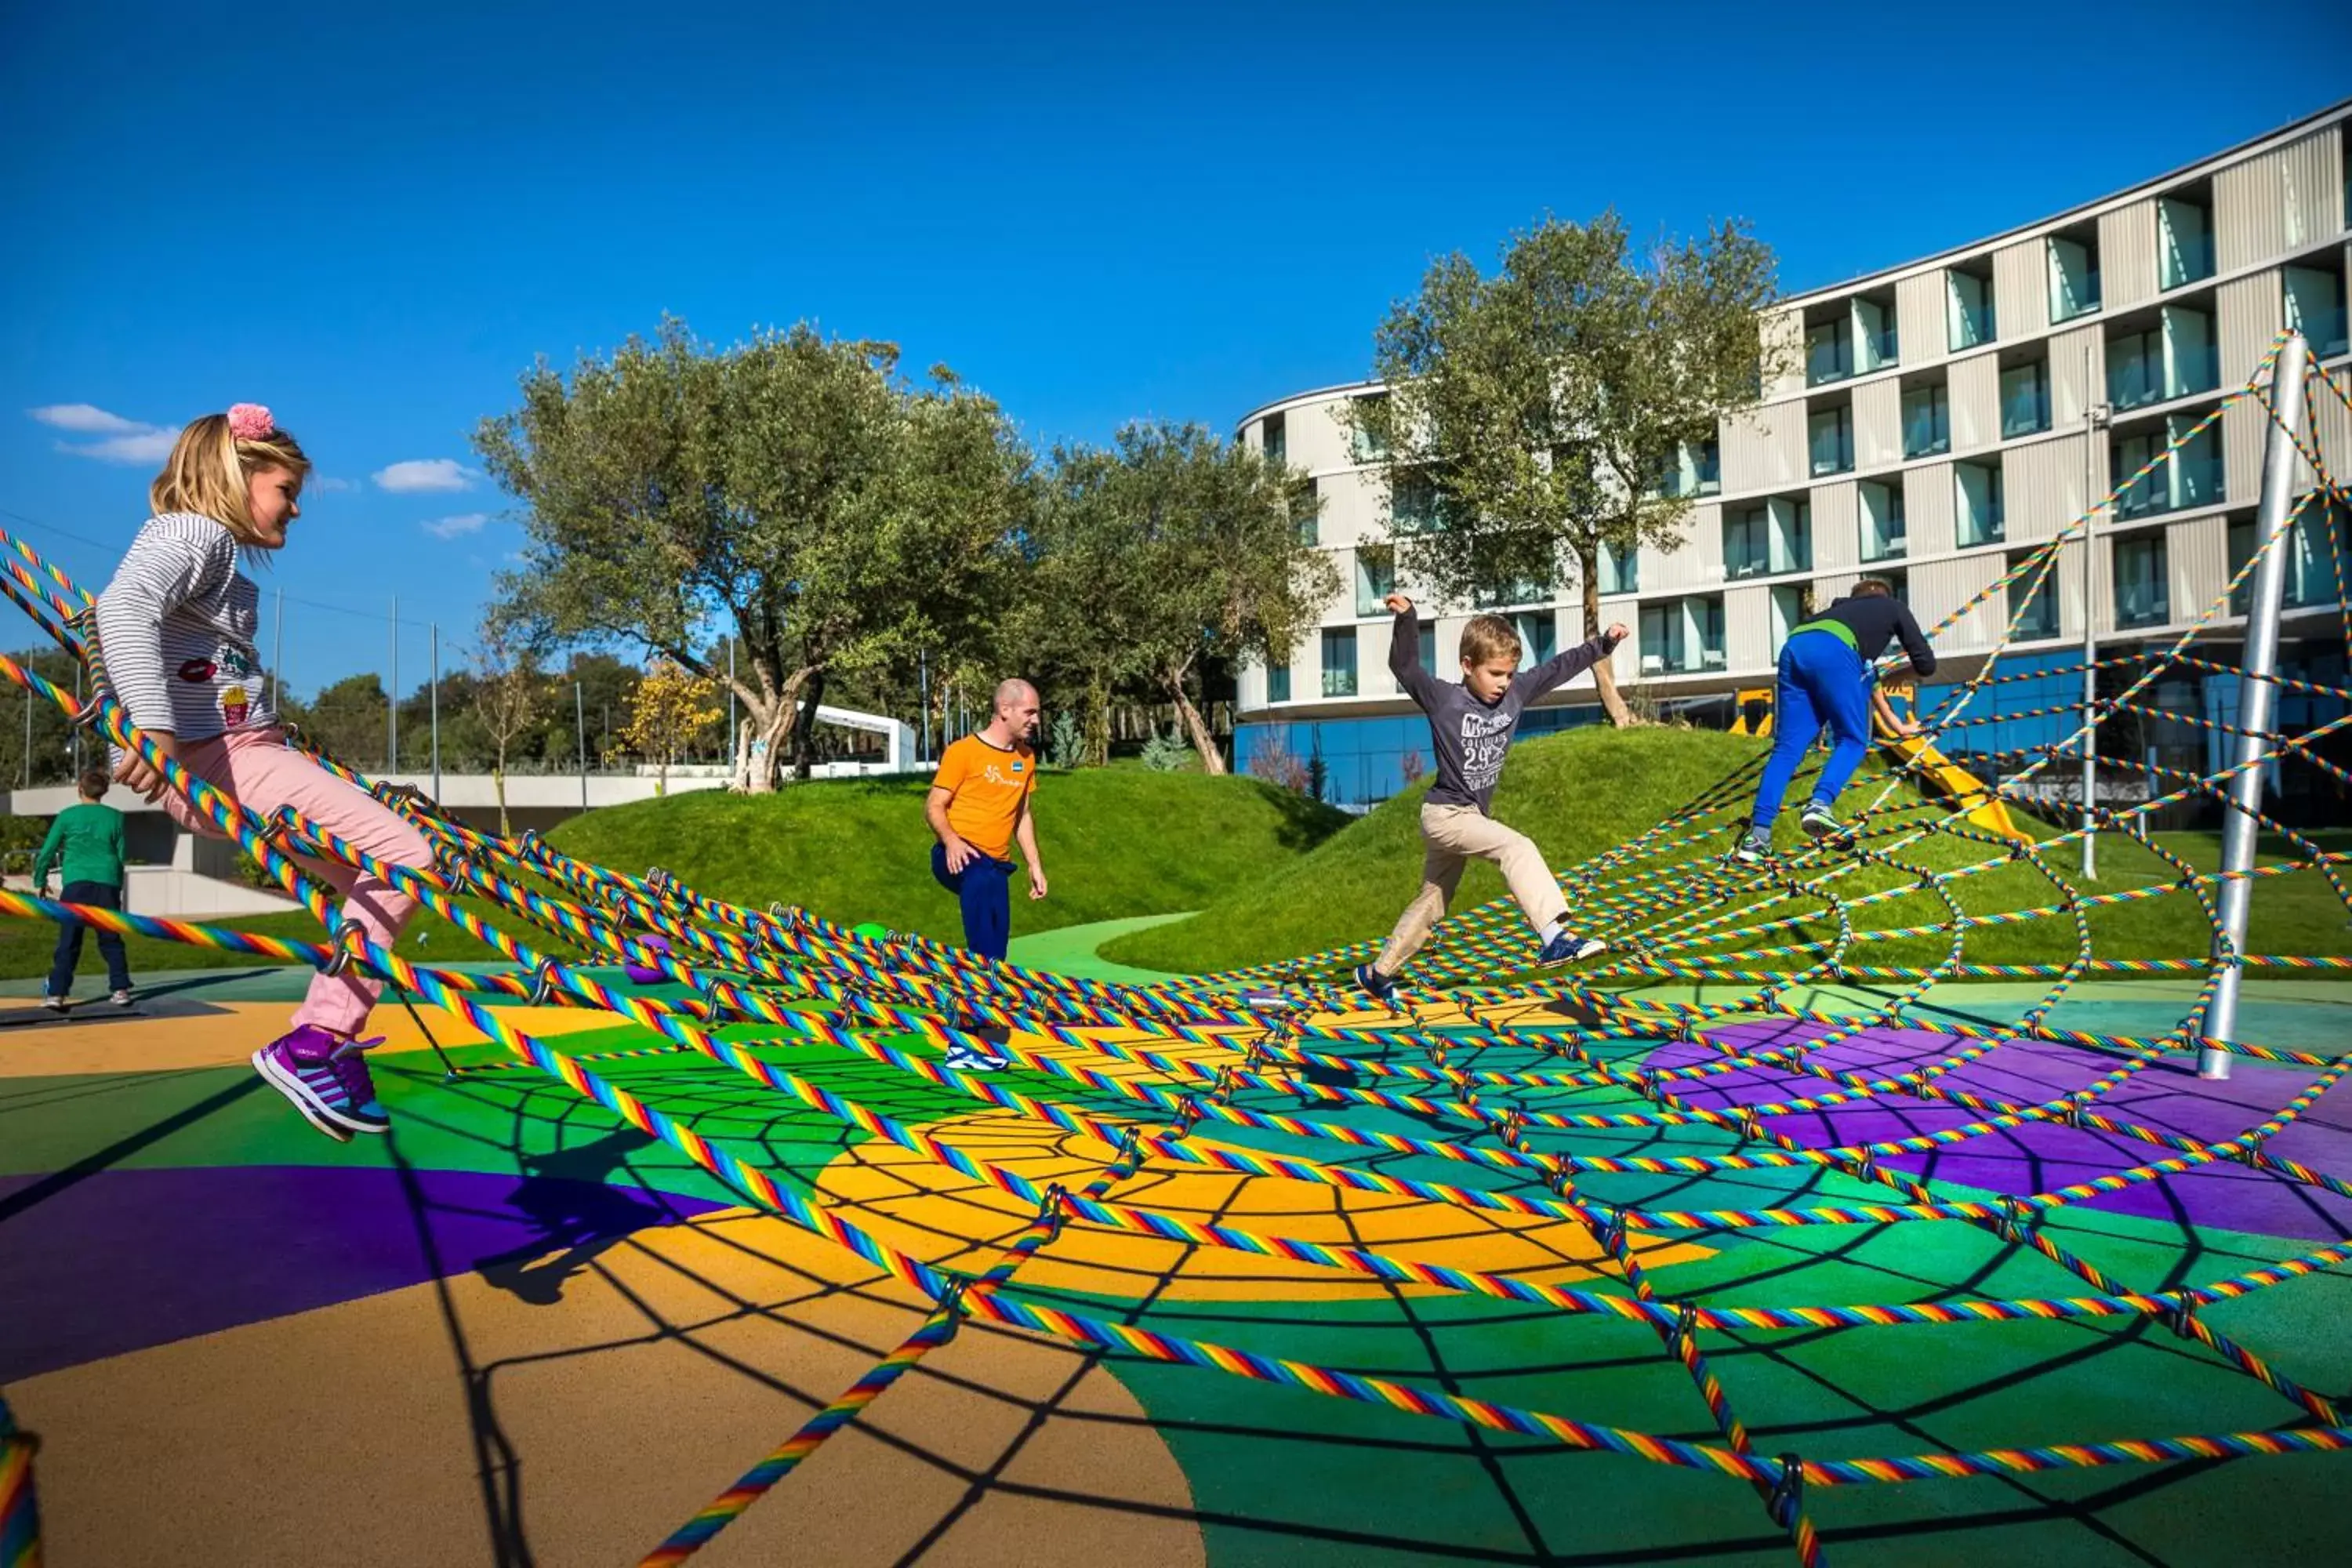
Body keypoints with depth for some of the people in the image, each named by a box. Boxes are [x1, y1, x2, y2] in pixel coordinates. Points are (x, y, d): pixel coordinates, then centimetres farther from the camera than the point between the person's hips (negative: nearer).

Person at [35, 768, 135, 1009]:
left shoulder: (67, 816, 4)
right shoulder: (115, 817, 9)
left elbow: (47, 851, 7)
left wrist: (39, 882, 19)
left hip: (76, 883, -1)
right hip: (107, 883, 1)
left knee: (68, 942, 0)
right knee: (111, 940, 10)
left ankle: (56, 994, -6)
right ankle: (120, 990, 7)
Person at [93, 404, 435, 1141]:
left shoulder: (223, 561, 22)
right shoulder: (194, 533, -7)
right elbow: (123, 607, -26)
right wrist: (154, 725, -37)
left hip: (244, 749, 10)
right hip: (214, 756, -10)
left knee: (375, 876, 12)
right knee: (403, 856, -17)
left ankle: (334, 1045, 15)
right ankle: (309, 1044, -14)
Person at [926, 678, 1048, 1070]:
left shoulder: (1025, 758, 13)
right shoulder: (964, 751, -6)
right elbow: (934, 806, -6)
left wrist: (1035, 865, 15)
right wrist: (951, 841, -25)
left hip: (996, 864, 7)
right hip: (960, 858, -7)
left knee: (990, 956, 4)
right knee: (984, 883, -35)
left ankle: (966, 1044, 13)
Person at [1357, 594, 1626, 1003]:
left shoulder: (1514, 694, 1)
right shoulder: (1444, 700, -14)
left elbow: (1558, 668, 5)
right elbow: (1404, 667, -18)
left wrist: (1603, 644, 1)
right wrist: (1406, 619, -32)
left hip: (1469, 817, 8)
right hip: (1445, 814, -7)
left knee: (1432, 904, 16)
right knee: (1517, 848, -26)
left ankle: (1377, 972, 30)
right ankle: (1554, 938, -33)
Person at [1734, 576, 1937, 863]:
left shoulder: (1844, 607, 45)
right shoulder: (1895, 607, 32)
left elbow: (1865, 675, 50)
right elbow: (1927, 664, 29)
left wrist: (1895, 723, 56)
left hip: (1794, 647, 5)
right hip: (1832, 651, -5)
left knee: (1788, 747, 3)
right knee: (1853, 739, 7)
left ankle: (1758, 834, -8)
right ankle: (1821, 803, -18)